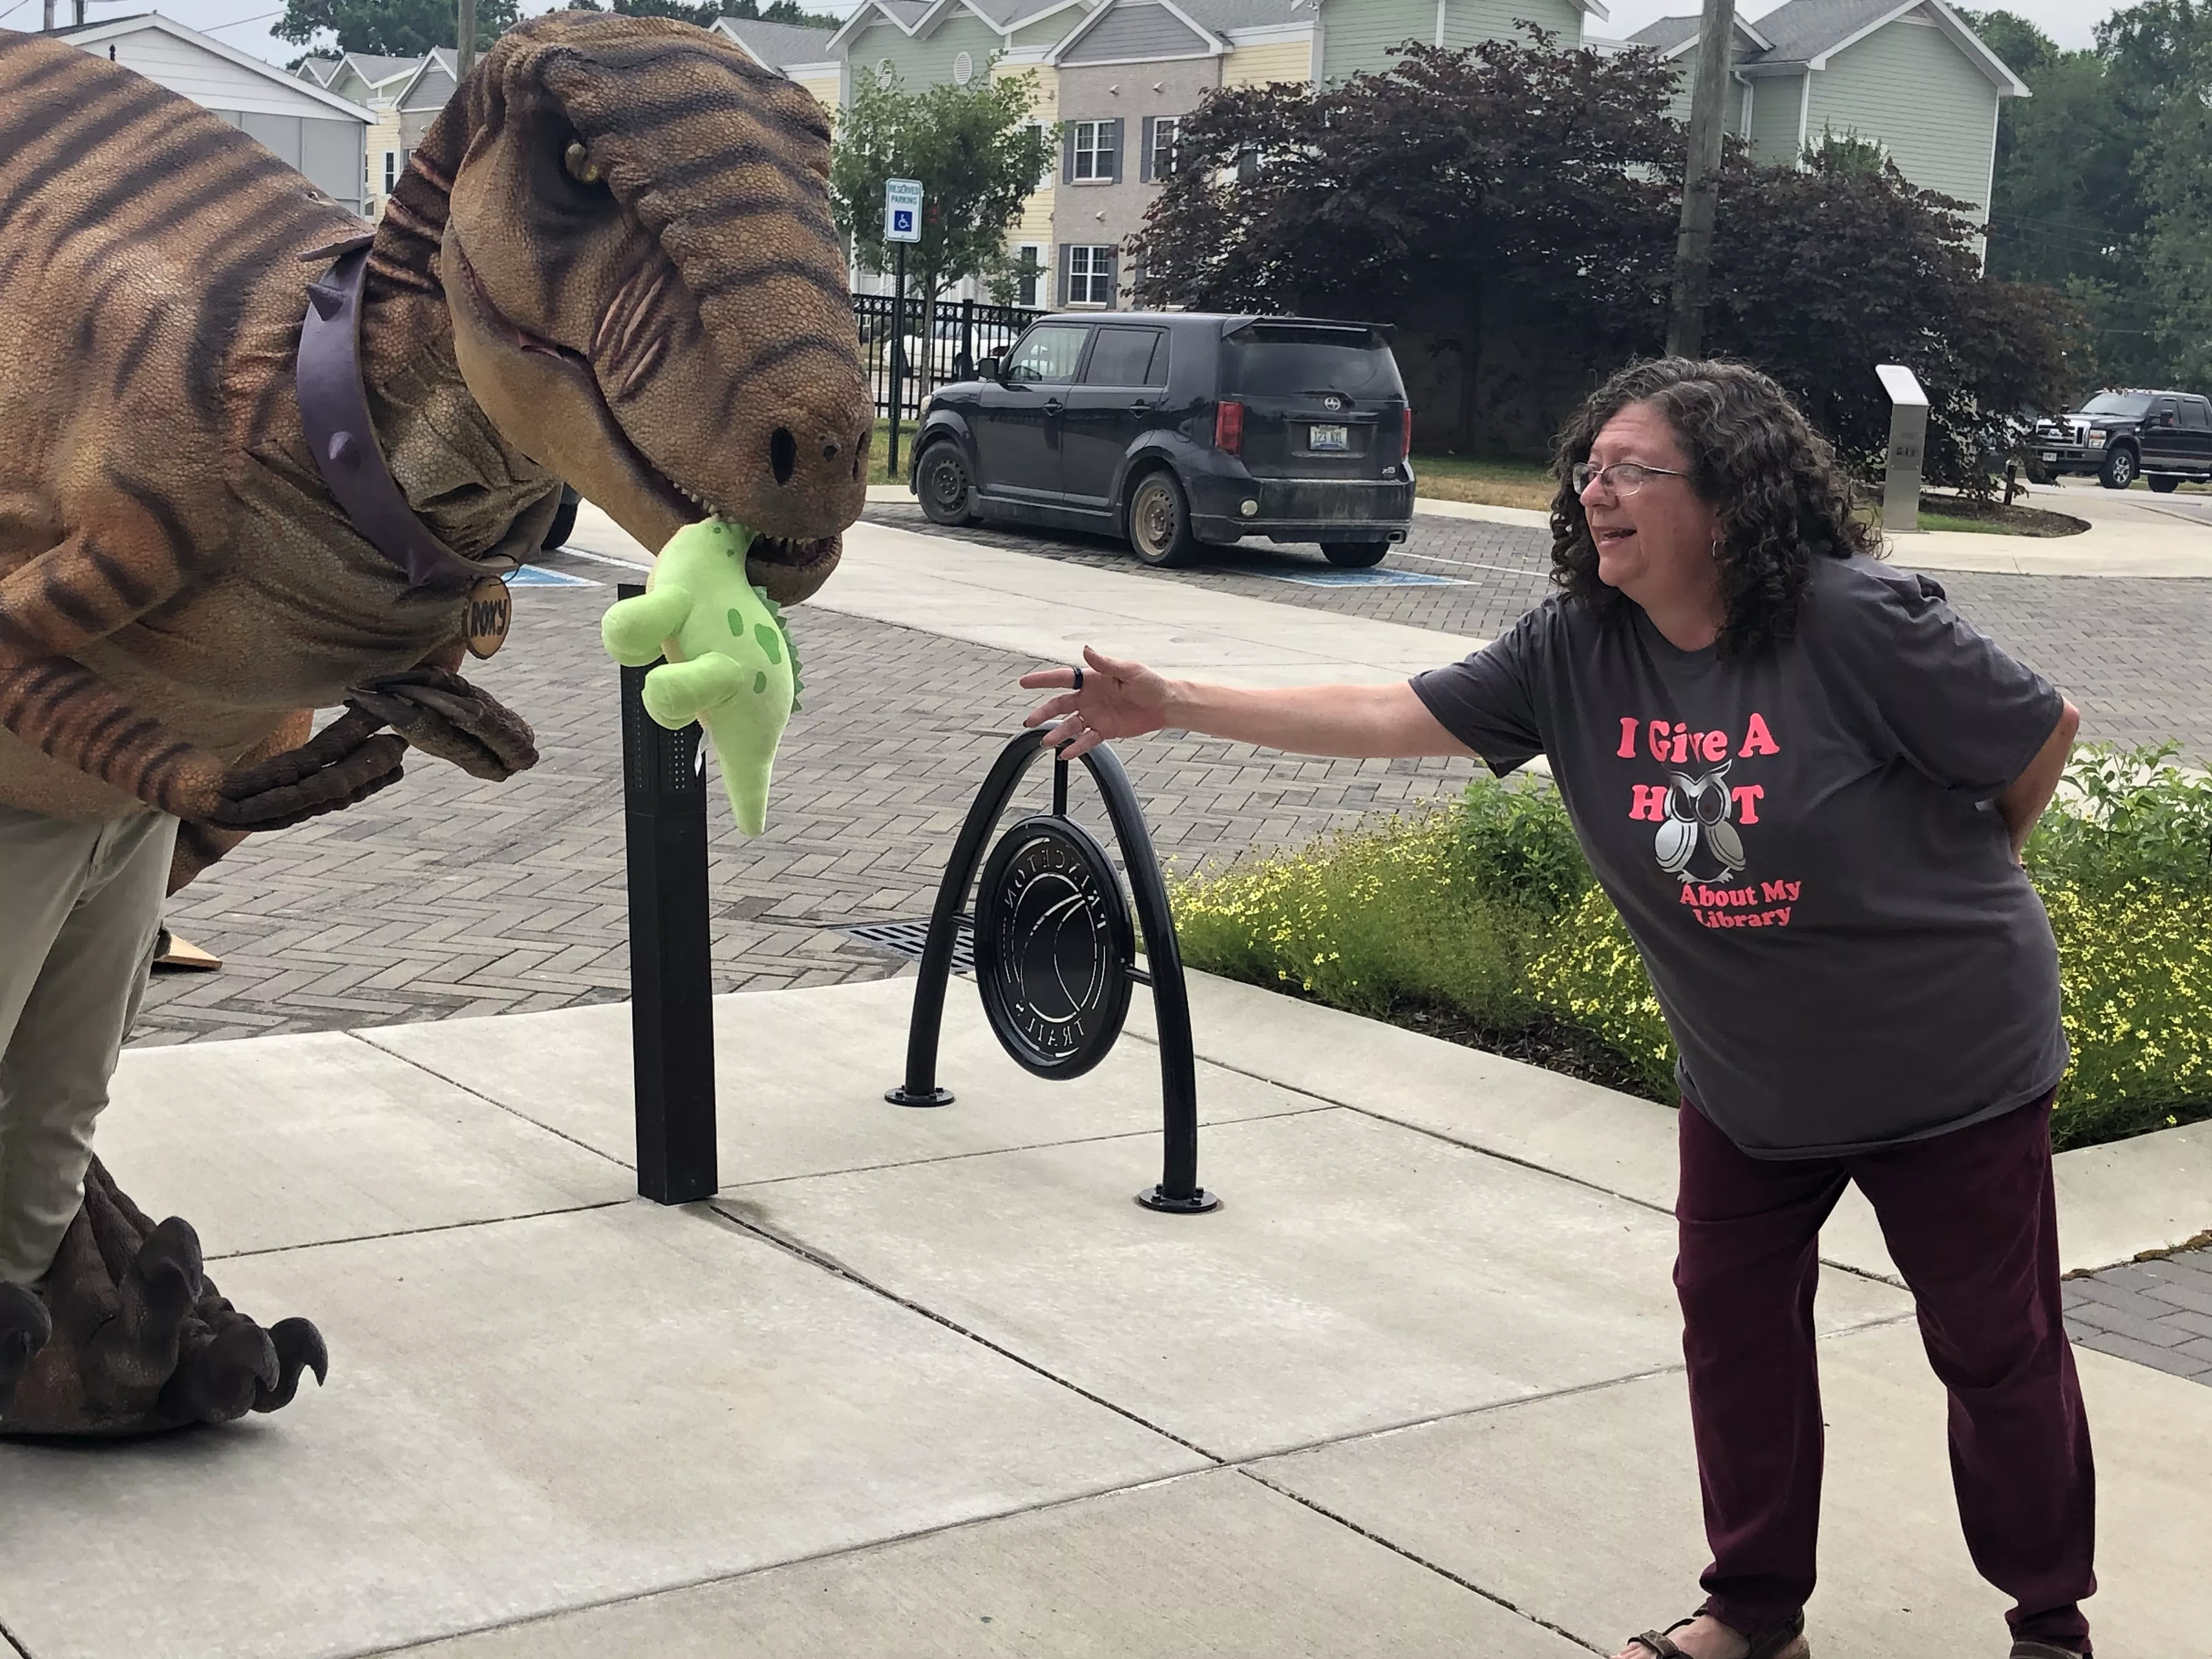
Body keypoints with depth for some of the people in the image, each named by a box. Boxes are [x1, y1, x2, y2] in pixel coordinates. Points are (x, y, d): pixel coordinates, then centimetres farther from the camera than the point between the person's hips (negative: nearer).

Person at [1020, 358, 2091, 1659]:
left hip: (1950, 1065, -5)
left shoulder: (1857, 624, -25)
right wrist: (1173, 705, -19)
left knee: (1997, 1348, 8)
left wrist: (1952, 894, 1)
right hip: (1749, 1077, 5)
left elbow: (2044, 734, -13)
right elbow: (1391, 719, -13)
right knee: (1734, 1322, 11)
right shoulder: (1577, 652, -10)